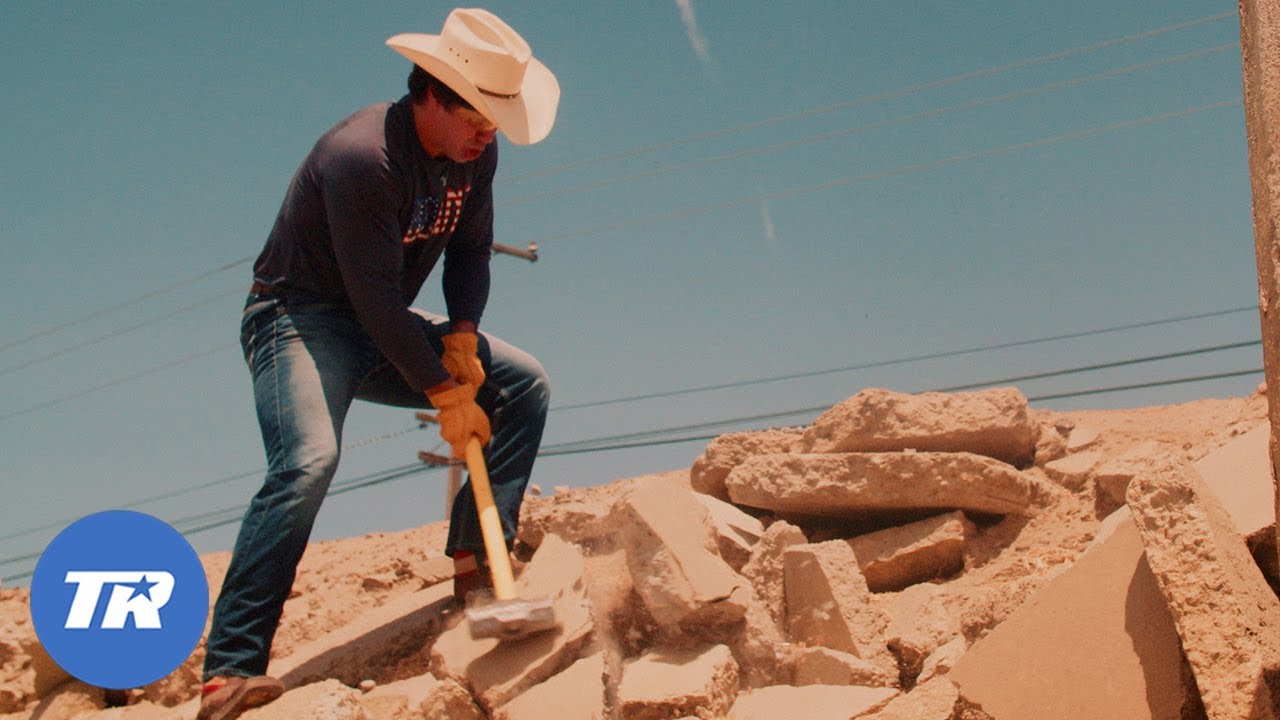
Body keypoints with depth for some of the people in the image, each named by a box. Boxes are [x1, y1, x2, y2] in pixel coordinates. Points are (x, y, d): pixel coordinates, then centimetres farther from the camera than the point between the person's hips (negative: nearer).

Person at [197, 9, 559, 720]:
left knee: (525, 384, -2)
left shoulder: (476, 153, -2)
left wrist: (463, 336, -10)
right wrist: (447, 396, -23)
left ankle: (477, 556, -1)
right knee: (309, 460, -32)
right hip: (300, 317, -8)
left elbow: (471, 251, 9)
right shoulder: (360, 156, -27)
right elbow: (376, 298, -27)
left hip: (384, 330, 8)